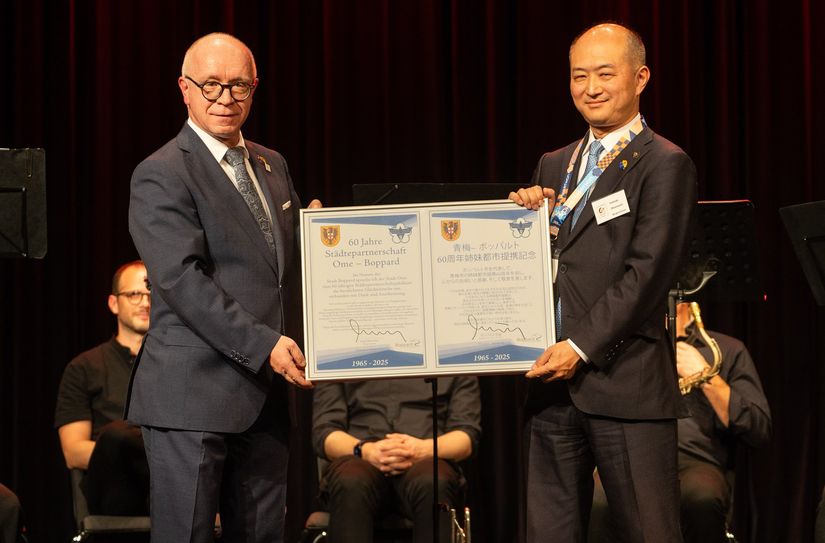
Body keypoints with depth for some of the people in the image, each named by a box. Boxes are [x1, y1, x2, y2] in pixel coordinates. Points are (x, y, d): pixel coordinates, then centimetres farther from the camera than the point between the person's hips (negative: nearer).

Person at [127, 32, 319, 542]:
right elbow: (181, 279, -16)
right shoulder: (161, 175, -7)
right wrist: (263, 344, -21)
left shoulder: (273, 166, 17)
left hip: (266, 393, 7)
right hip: (193, 394, -7)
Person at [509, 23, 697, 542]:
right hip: (554, 378, 6)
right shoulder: (554, 165, 19)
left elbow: (647, 271, -11)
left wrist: (582, 346, -16)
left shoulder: (664, 165, -3)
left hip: (624, 380, -6)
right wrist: (525, 213, -1)